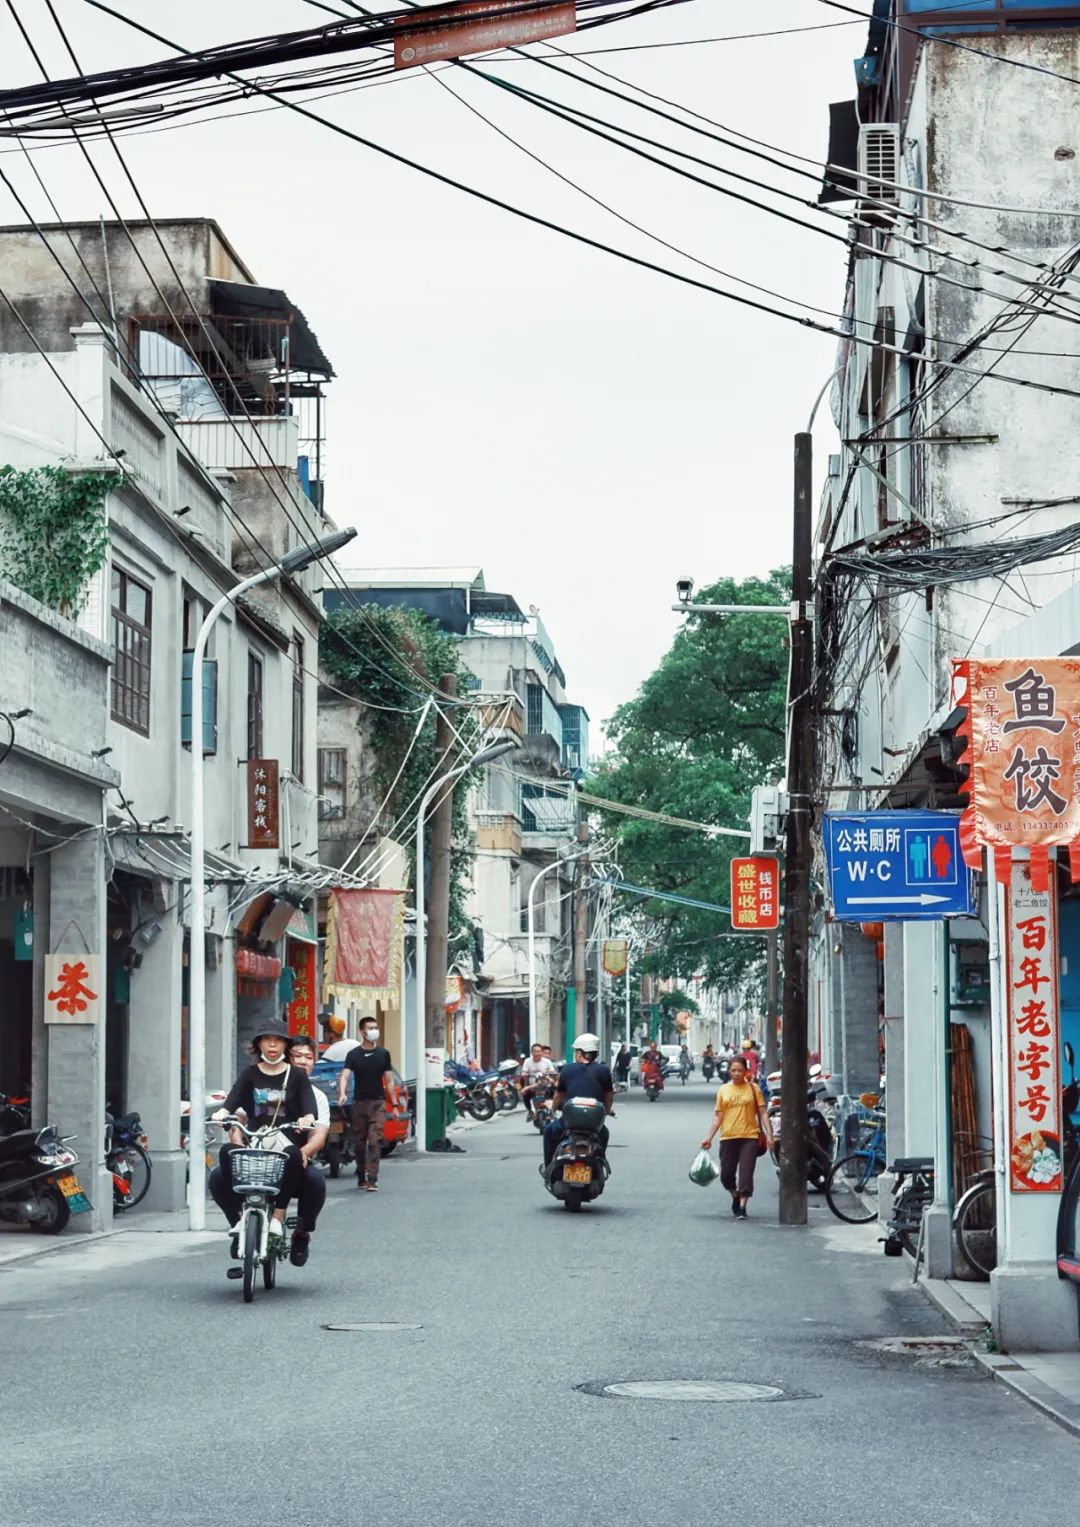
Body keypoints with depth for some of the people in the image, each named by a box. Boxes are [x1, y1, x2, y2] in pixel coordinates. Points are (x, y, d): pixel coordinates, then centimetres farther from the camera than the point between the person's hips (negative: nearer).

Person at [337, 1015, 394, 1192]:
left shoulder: (383, 1054, 7)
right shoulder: (353, 1055, 1)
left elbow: (388, 1081, 10)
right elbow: (345, 1076, -10)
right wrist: (342, 1093, -30)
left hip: (378, 1102, 0)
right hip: (359, 1102, 0)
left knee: (374, 1141, -11)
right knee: (359, 1141, 7)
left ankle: (372, 1180, -15)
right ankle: (361, 1178, 21)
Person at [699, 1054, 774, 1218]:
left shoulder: (753, 1088, 3)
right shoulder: (724, 1090, 7)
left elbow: (762, 1113, 2)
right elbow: (718, 1116, 8)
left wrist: (769, 1134, -7)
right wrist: (709, 1137, 2)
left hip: (749, 1137, -2)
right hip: (728, 1137, 2)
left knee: (746, 1174, -7)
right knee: (726, 1175, 6)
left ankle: (742, 1206, -1)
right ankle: (735, 1197, 33)